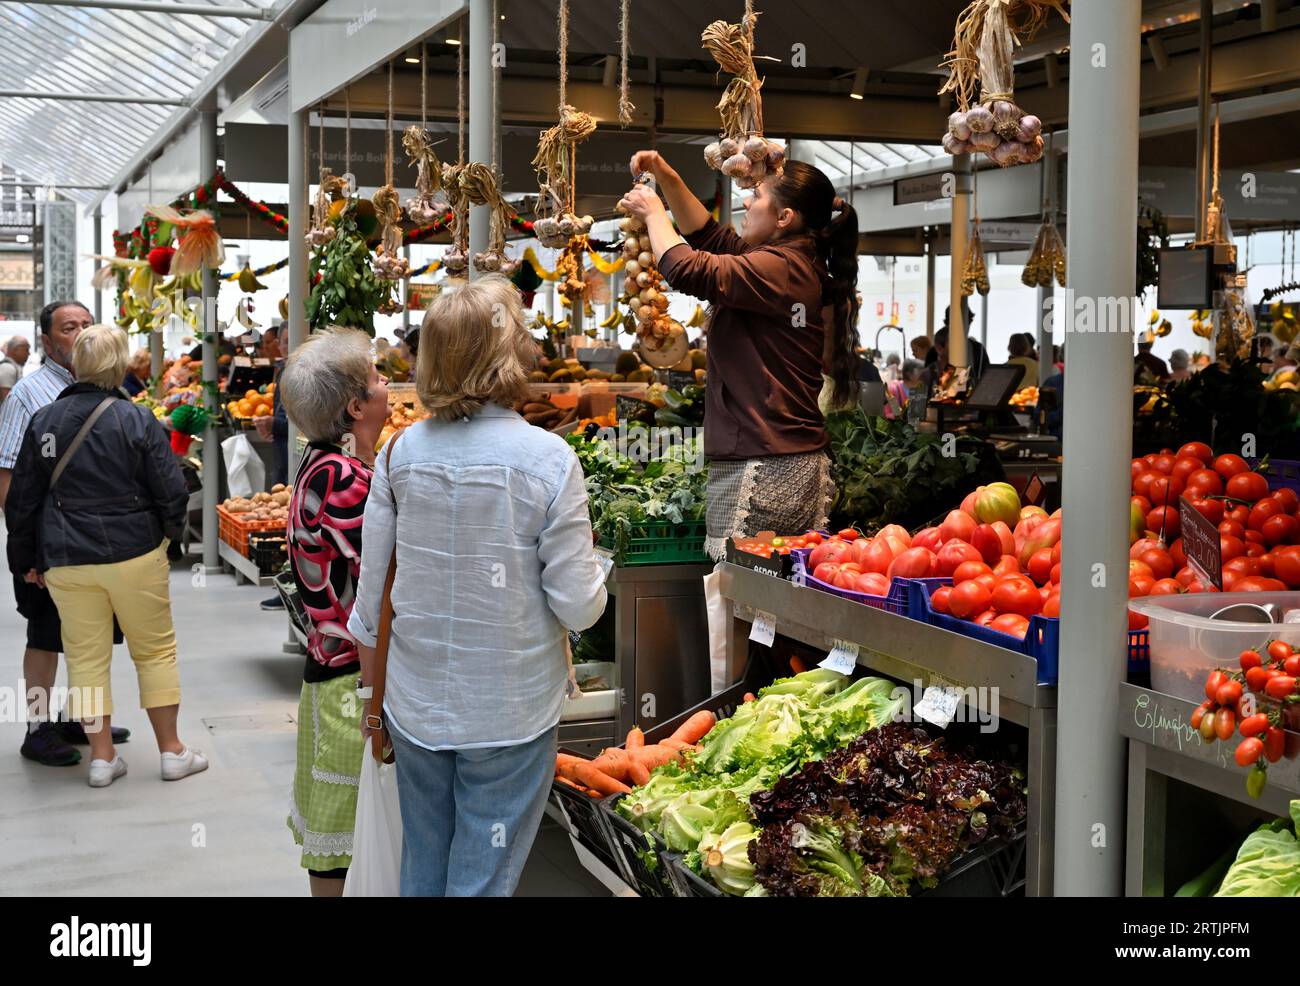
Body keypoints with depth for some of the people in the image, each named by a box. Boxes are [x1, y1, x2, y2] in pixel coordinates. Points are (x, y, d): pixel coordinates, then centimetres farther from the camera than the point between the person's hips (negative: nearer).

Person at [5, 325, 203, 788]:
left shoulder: (44, 421, -1)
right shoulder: (137, 420, -11)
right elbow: (171, 492, -9)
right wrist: (166, 528, 13)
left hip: (67, 560, 2)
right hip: (135, 555, -2)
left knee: (86, 658, 11)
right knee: (155, 651, 11)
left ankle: (102, 758, 15)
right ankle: (172, 751, 17)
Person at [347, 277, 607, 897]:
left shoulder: (400, 454, -5)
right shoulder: (549, 460, -16)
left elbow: (370, 595, 2)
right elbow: (579, 607, -14)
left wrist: (371, 692, 16)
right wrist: (592, 576, 8)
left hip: (415, 707, 4)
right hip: (510, 716, -4)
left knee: (421, 873, 20)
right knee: (483, 881, 9)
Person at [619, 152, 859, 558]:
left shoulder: (778, 268, -13)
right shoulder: (801, 266, 17)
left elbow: (685, 268, -19)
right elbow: (710, 237, 27)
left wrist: (653, 212, -1)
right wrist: (667, 179, 22)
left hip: (763, 471, -10)